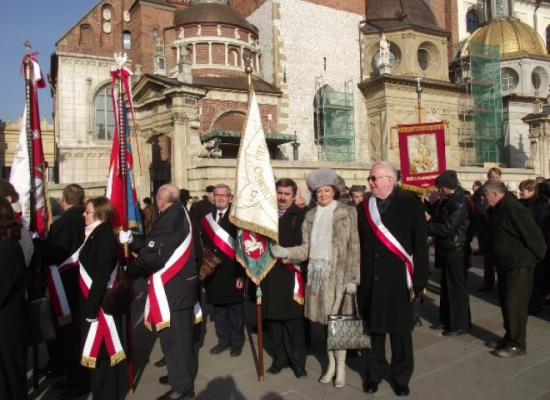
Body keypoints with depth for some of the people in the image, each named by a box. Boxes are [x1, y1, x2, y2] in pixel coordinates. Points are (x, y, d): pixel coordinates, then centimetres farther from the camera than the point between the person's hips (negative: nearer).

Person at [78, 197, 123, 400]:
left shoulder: (103, 237, -20)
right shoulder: (96, 234, 11)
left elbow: (101, 277, -24)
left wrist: (91, 307, -22)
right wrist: (88, 305, 15)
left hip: (100, 305, -9)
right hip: (93, 302, 10)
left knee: (100, 351, 3)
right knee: (97, 350, 19)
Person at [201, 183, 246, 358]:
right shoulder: (207, 218, 8)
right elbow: (204, 245, 9)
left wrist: (241, 274, -15)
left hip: (232, 272, -5)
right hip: (213, 273, 5)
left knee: (235, 309, 9)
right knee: (218, 309, 15)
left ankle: (237, 342, 25)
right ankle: (223, 340, 31)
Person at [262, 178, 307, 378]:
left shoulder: (301, 215, -4)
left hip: (291, 275, -4)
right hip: (270, 274, 4)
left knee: (293, 320, 5)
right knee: (273, 318, 12)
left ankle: (297, 361, 21)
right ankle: (279, 358, 28)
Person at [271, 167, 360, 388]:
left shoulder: (348, 213, -2)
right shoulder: (311, 216, 10)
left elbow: (354, 248, -6)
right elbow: (306, 248, 5)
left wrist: (352, 278, -12)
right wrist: (285, 252, -12)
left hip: (338, 276, -4)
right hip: (317, 275, 4)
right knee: (324, 321, 11)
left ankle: (341, 367, 17)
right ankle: (331, 363, 27)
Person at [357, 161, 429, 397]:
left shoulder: (412, 206, -3)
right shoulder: (363, 208, 5)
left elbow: (421, 246, -4)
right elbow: (357, 245, 4)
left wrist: (419, 280, -8)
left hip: (399, 281, -2)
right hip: (370, 281, 2)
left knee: (400, 330, 11)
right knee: (373, 328, 11)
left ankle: (401, 375, 30)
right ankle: (375, 372, 30)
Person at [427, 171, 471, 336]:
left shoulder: (460, 203, -20)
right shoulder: (450, 200, 11)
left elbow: (447, 228, -25)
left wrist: (426, 226, -17)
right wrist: (430, 219, 3)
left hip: (455, 251, -10)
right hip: (448, 249, 10)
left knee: (457, 287, 0)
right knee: (446, 286, 16)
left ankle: (461, 324, 11)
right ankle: (446, 320, 28)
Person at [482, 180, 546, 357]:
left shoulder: (513, 209, -23)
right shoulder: (498, 209, 8)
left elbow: (534, 235, -21)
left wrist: (537, 256, -11)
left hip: (519, 265, -10)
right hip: (505, 264, 10)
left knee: (515, 304, -1)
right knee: (506, 301, 17)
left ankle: (517, 344, 11)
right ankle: (509, 338, 30)